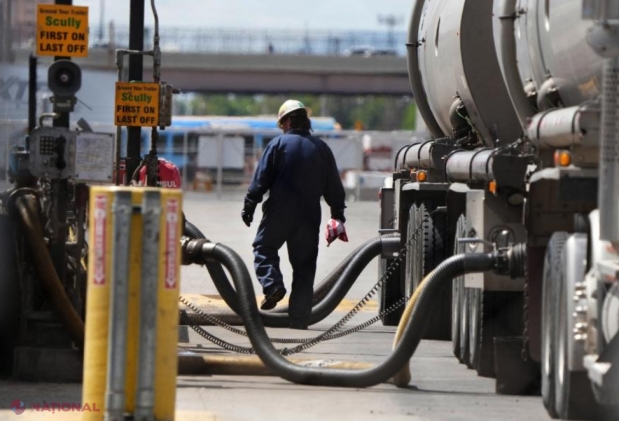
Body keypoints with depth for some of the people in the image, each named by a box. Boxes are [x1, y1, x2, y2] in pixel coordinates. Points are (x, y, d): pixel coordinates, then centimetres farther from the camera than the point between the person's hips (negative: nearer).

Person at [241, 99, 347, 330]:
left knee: (264, 246, 14)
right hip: (309, 215, 3)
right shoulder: (321, 148, 8)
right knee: (304, 265, 6)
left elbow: (260, 179, -6)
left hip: (280, 211, -3)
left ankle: (272, 284, -12)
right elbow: (334, 187, 12)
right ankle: (299, 318, 5)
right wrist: (338, 215, 20)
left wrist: (249, 206, 2)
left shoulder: (278, 144, -4)